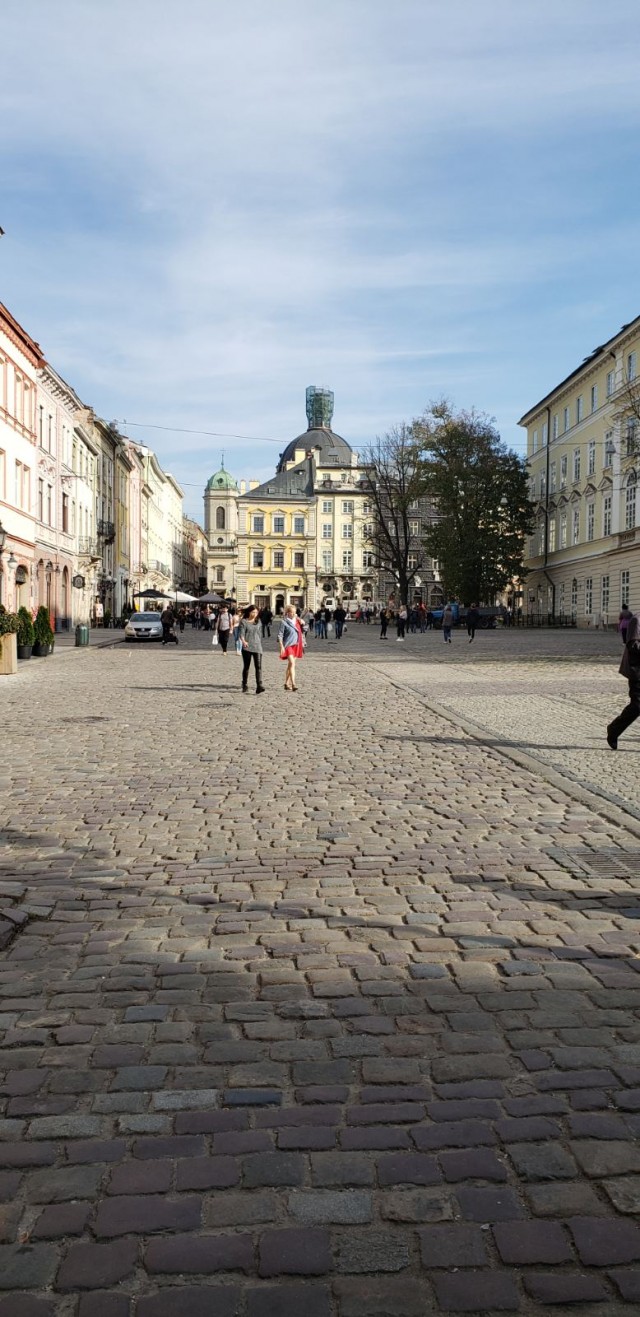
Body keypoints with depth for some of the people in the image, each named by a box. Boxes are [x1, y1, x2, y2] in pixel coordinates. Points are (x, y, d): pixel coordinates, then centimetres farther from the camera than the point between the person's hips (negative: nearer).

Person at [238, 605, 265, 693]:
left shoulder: (258, 621, 12)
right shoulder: (243, 622, -1)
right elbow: (241, 633, -11)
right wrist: (243, 641, -30)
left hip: (257, 647, 2)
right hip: (247, 647, -2)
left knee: (258, 666, -12)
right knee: (246, 667, 8)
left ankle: (259, 686, -19)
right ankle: (244, 685, 23)